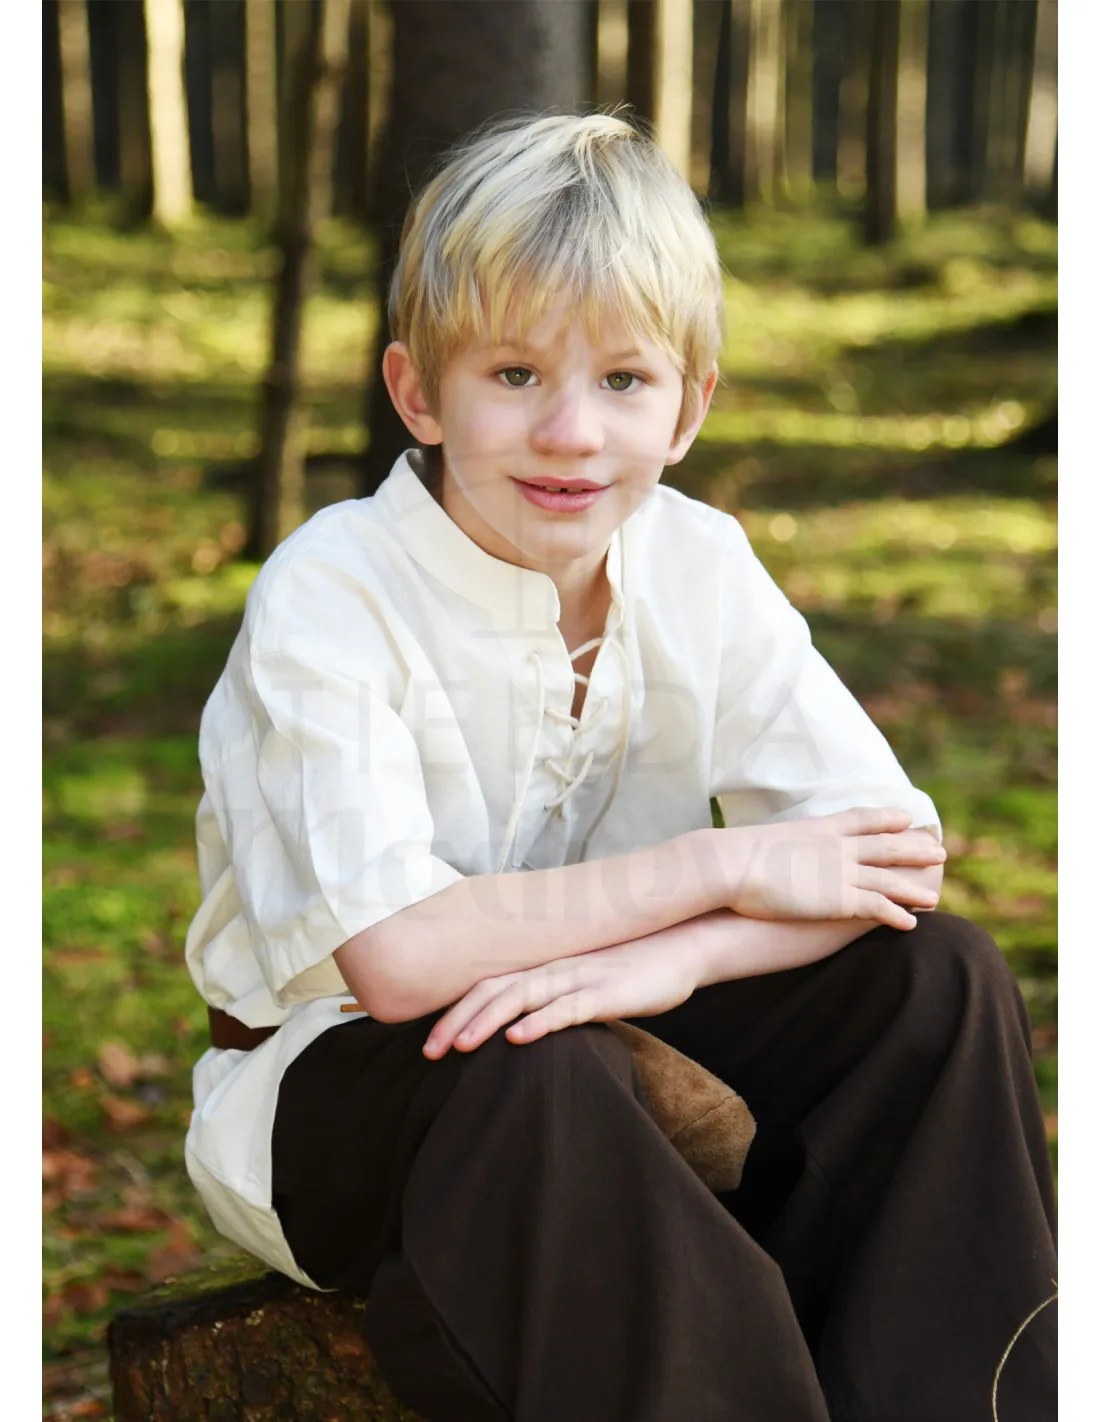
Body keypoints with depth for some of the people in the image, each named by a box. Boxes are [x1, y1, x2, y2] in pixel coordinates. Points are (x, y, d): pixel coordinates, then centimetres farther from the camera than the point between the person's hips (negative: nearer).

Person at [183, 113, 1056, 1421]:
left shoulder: (699, 566, -6)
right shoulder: (326, 598, -21)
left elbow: (897, 852, -12)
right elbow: (394, 959, -31)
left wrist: (663, 961, -30)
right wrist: (721, 869, -23)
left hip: (608, 1038, 5)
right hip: (333, 1072, -5)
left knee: (940, 977, -13)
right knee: (536, 1081, -37)